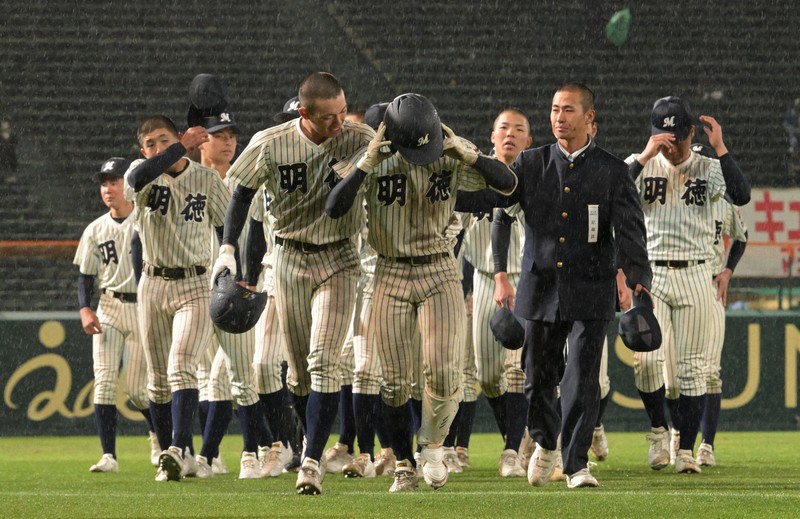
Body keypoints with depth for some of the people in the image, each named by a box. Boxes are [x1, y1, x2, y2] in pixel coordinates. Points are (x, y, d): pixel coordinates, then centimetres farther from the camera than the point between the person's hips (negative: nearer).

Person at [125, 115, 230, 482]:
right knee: (158, 379, 8)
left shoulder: (207, 179, -2)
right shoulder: (143, 173, -1)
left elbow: (226, 229, 5)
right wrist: (182, 148, -25)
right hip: (153, 285, 3)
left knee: (181, 366, -21)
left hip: (195, 286, -3)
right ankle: (174, 457, 18)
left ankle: (178, 450, -30)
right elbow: (136, 179, -27)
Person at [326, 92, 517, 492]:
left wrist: (463, 151, -23)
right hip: (391, 276, 0)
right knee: (395, 380, 2)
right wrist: (368, 161, -29)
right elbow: (334, 208, -22)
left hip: (440, 274, 0)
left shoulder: (450, 161, -6)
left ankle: (432, 446, 12)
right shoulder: (375, 166, -9)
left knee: (443, 371, -13)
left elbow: (507, 182, -13)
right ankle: (404, 467, 16)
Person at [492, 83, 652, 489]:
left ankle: (576, 463, -2)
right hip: (540, 288, 2)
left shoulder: (612, 171, 2)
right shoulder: (531, 164, 7)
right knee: (538, 377, 9)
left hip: (589, 291, -2)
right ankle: (545, 443, 35)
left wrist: (638, 278, -19)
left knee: (582, 379, -8)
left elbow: (629, 228, -5)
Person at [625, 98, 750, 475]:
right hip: (650, 274, -1)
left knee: (691, 367, 1)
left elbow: (742, 196, -14)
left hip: (694, 276, 1)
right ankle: (658, 430, 6)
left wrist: (720, 147, -15)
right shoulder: (641, 165, 4)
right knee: (647, 358, -15)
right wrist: (646, 157, -20)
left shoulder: (708, 169, 5)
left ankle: (687, 449, 8)